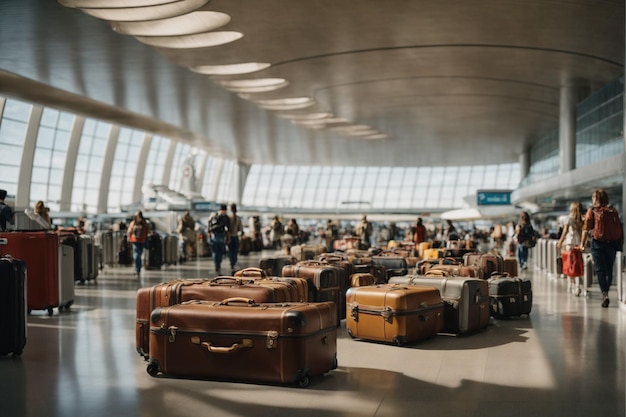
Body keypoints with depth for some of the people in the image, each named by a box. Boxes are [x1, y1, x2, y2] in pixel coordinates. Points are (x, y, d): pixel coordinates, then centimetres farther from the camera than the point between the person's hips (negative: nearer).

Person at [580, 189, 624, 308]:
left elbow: (586, 229, -7)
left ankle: (605, 294, -13)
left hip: (598, 243, -3)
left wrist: (582, 243, -3)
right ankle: (606, 291, 26)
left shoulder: (592, 211, -1)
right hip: (613, 244, 3)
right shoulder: (613, 211, 7)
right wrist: (620, 243, 13)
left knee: (600, 270, -1)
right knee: (609, 269, 15)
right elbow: (620, 229, 7)